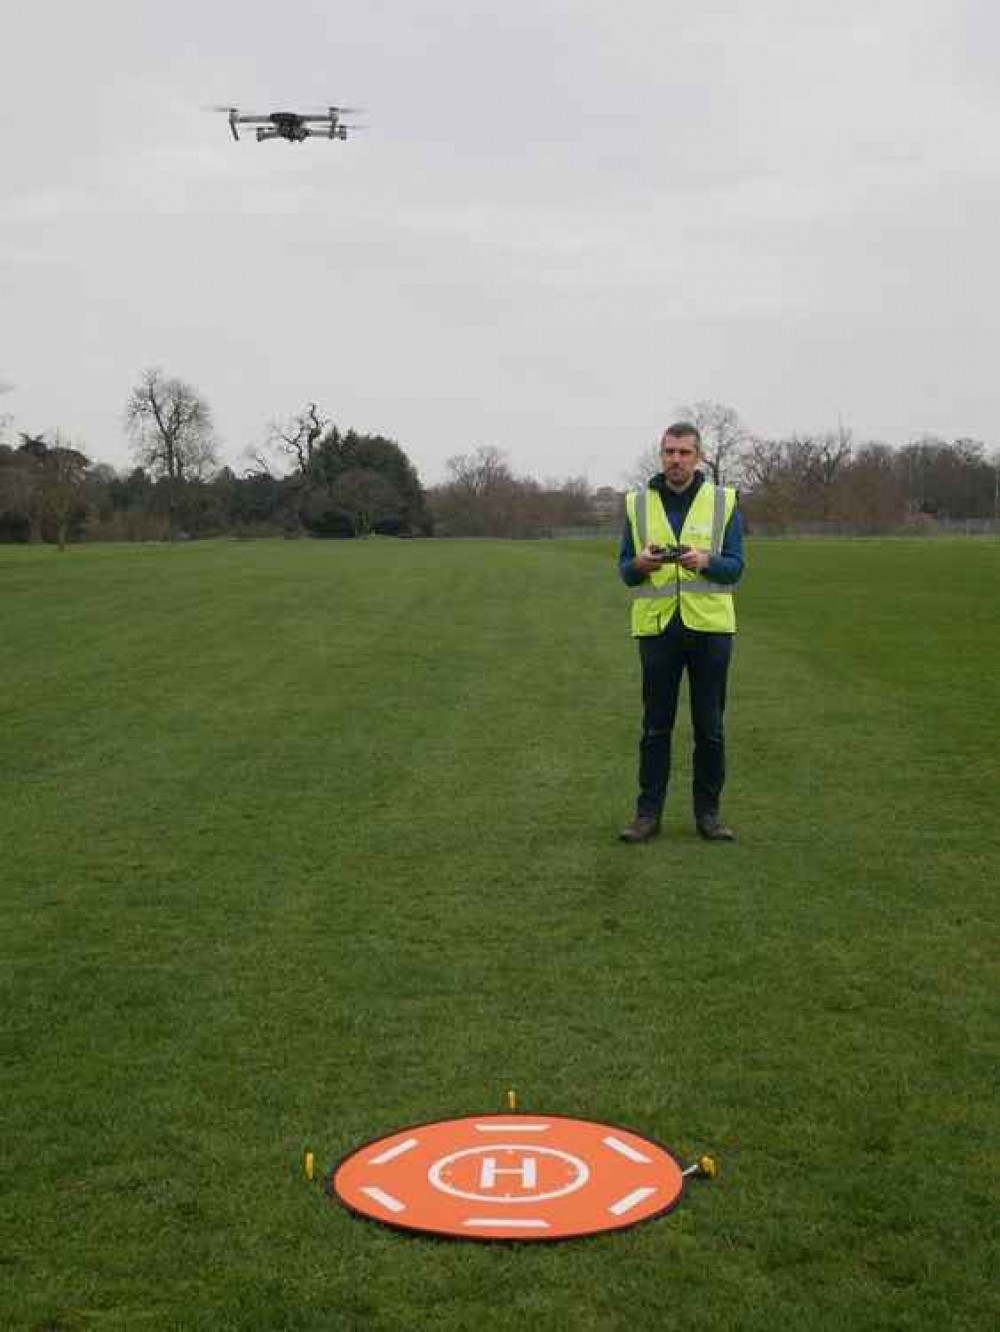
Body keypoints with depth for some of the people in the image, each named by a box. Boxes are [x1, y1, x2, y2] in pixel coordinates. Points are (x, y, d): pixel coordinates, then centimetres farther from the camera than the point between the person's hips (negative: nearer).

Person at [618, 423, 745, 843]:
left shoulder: (723, 501, 2)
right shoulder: (637, 504, 6)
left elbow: (735, 567, -1)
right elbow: (624, 571, 6)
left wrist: (706, 561, -22)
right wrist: (639, 564, -17)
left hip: (710, 626, 0)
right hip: (656, 626, 1)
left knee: (710, 726, 5)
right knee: (656, 725, 5)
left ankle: (708, 812, 16)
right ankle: (648, 812, 12)